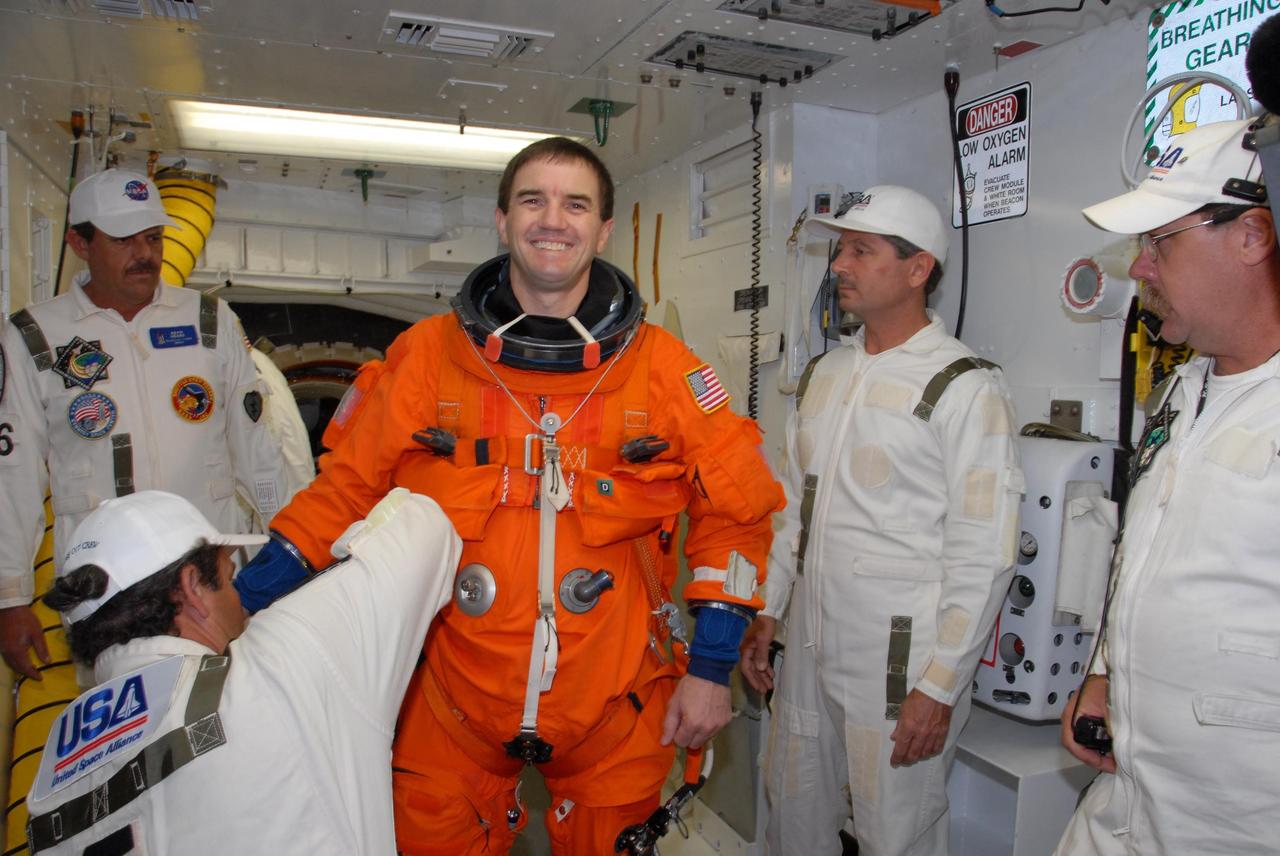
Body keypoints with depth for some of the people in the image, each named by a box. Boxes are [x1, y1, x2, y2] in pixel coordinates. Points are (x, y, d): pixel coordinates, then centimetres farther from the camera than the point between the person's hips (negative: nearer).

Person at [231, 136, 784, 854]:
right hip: (454, 701, 1)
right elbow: (348, 487, 5)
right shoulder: (426, 355, -4)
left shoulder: (665, 368, -6)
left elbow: (735, 511, 0)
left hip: (615, 712, 0)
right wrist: (239, 606, -3)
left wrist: (711, 669, -3)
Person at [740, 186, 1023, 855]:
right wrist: (766, 613, 13)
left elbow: (983, 558, -14)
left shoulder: (966, 390, -11)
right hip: (808, 651, 7)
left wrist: (940, 687, -15)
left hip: (901, 667, -6)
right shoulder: (823, 375, 10)